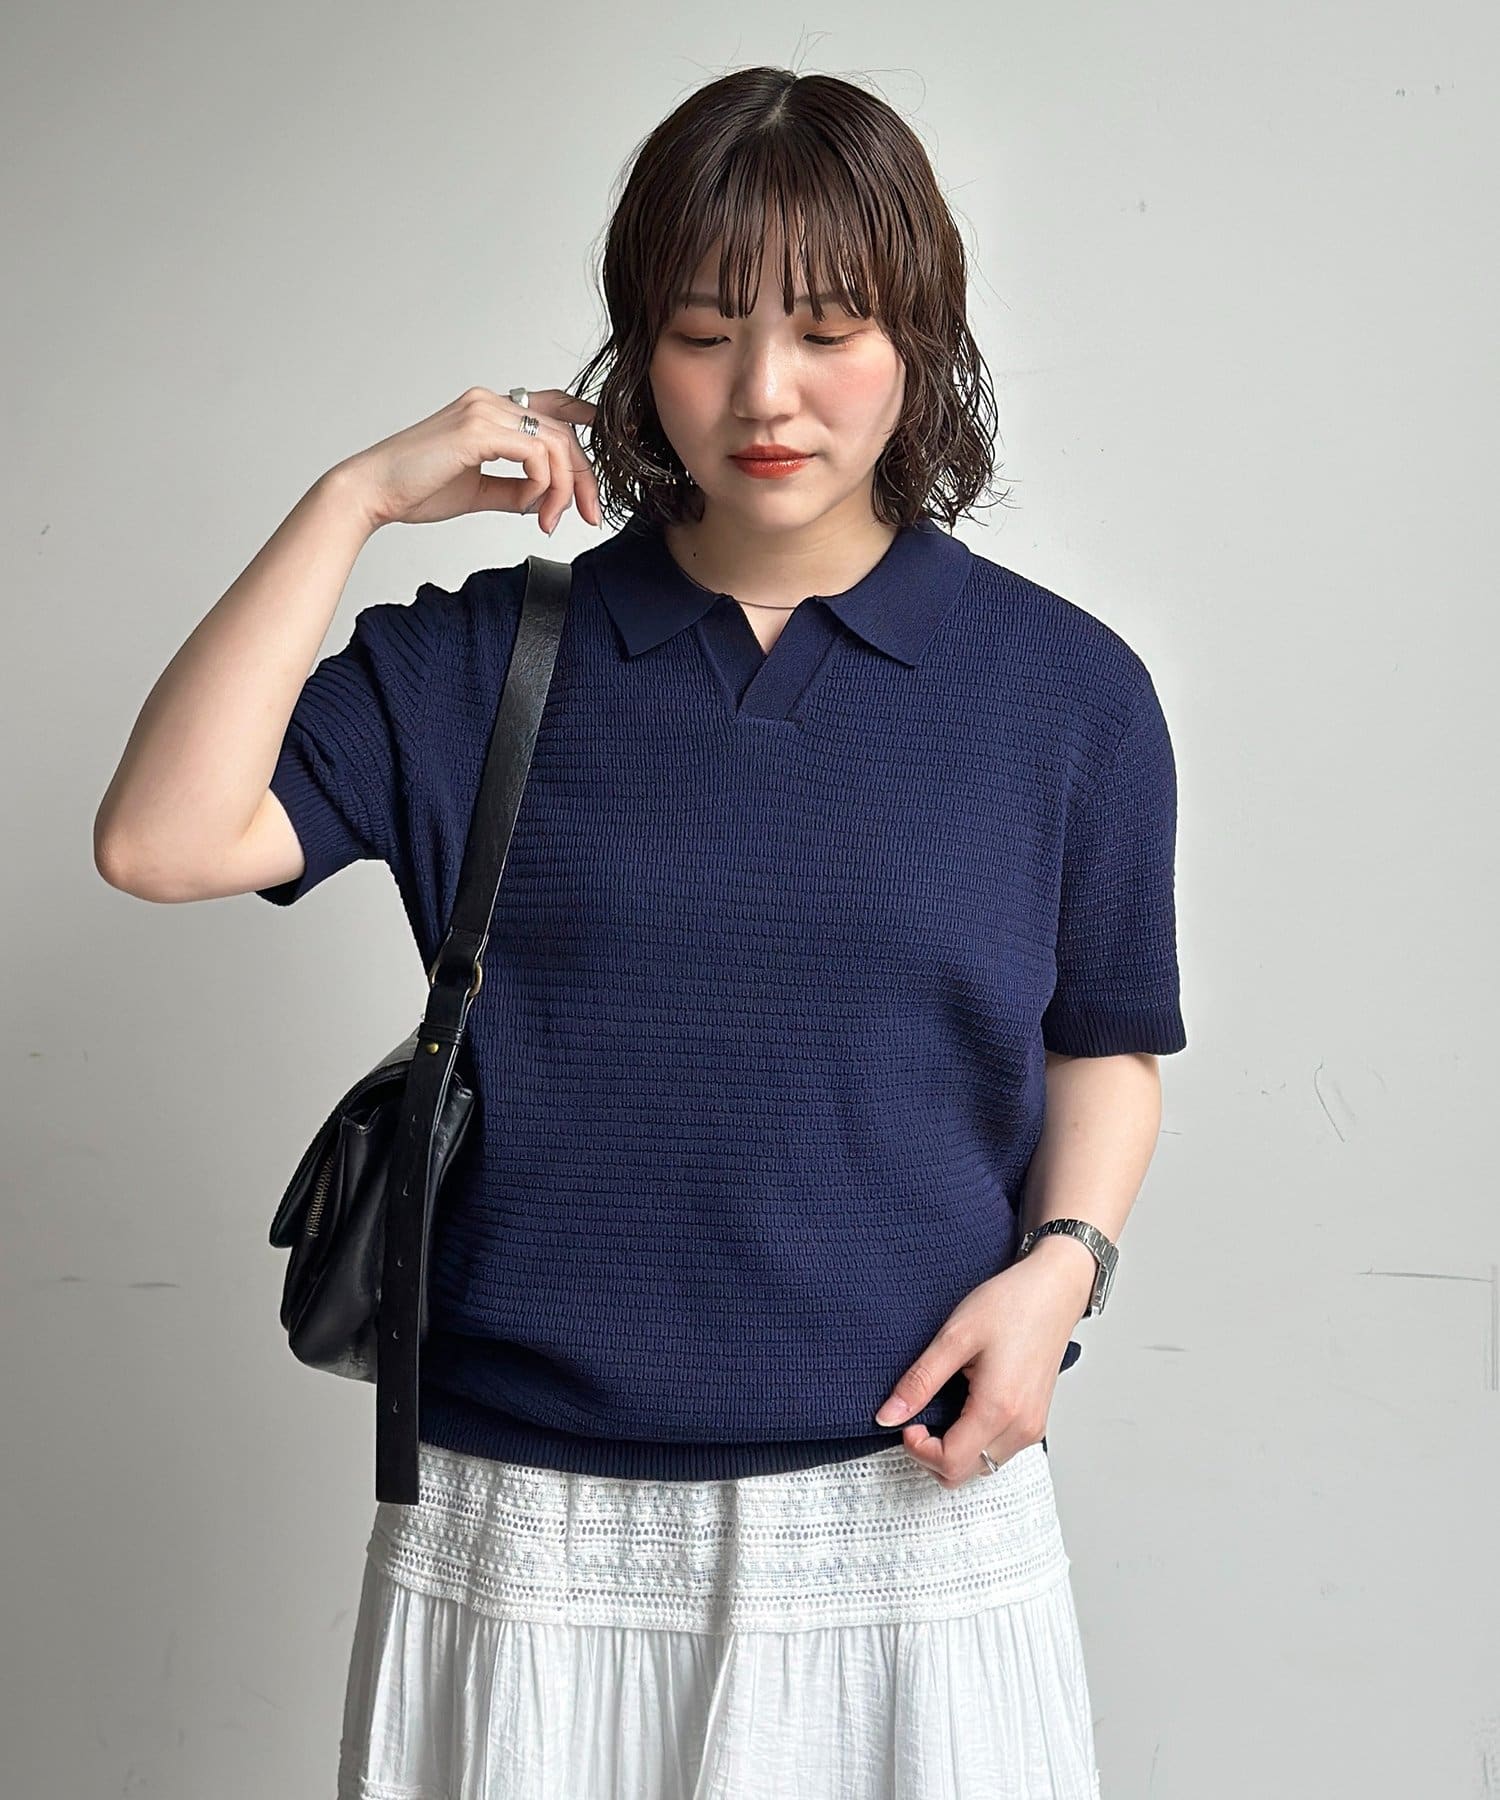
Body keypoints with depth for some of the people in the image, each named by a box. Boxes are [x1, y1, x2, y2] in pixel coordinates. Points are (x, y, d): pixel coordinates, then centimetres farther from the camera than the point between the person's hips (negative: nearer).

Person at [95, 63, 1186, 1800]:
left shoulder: (1065, 689, 1)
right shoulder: (481, 662, 1)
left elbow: (1102, 1043, 11)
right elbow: (163, 840, -11)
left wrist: (1061, 1263, -8)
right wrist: (357, 495, -10)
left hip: (911, 1513, 0)